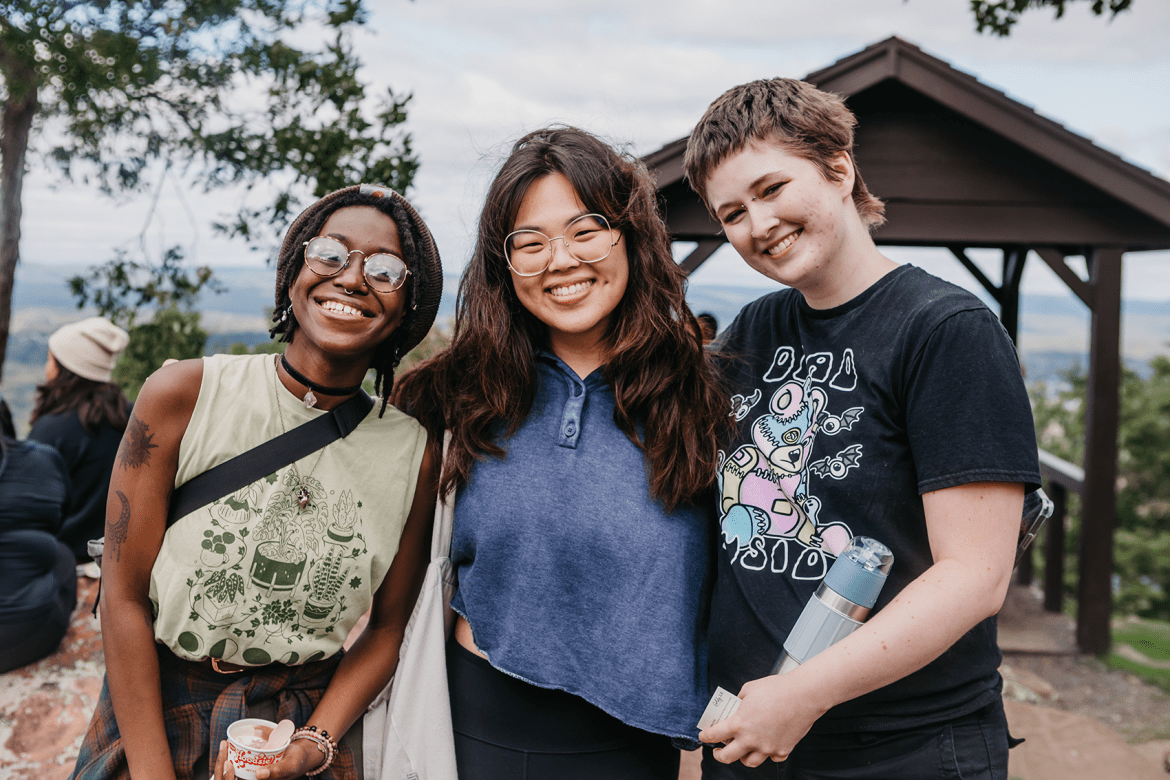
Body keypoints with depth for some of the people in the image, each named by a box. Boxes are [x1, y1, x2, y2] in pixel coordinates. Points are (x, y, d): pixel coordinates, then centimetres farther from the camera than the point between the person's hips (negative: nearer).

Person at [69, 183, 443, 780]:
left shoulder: (414, 455, -10)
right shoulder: (183, 395, -13)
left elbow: (388, 626, -1)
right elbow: (124, 595, -11)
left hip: (314, 719, 1)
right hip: (158, 707, 0)